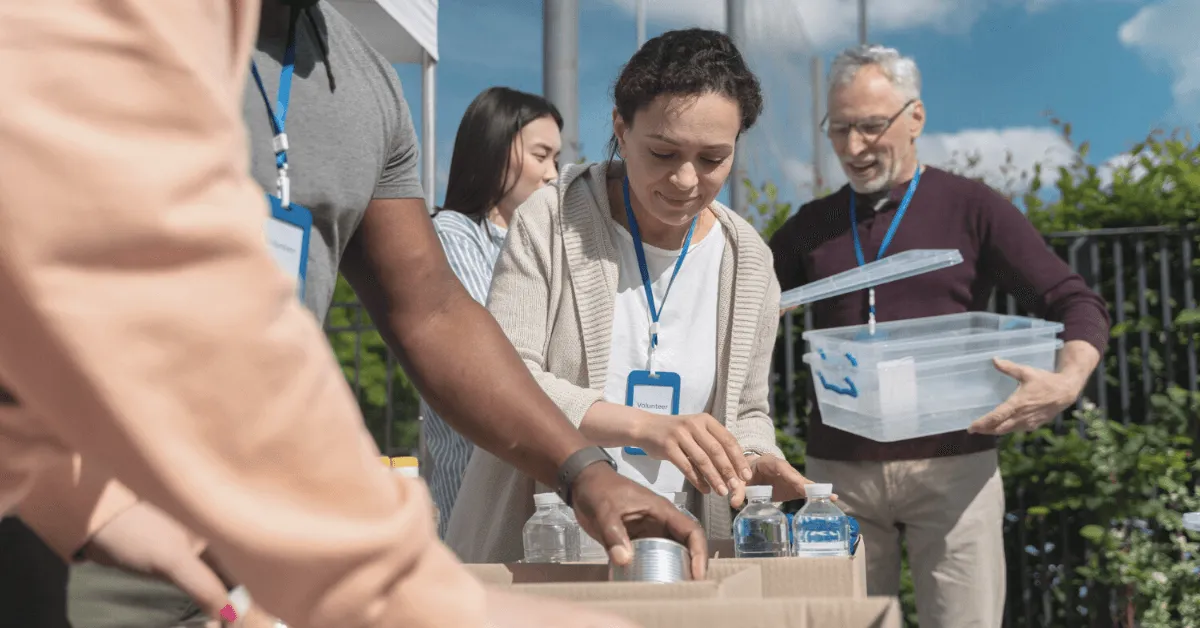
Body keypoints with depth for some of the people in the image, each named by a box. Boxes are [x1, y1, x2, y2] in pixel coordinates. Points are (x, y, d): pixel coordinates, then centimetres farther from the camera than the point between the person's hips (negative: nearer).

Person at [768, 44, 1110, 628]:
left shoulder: (971, 208, 3)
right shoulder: (812, 226, 11)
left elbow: (1076, 305, -3)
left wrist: (1067, 381, -23)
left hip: (952, 466, -2)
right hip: (838, 470, 2)